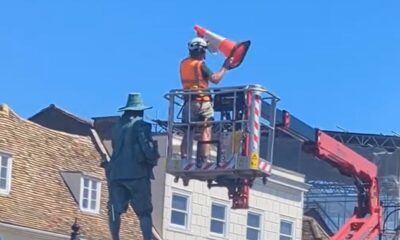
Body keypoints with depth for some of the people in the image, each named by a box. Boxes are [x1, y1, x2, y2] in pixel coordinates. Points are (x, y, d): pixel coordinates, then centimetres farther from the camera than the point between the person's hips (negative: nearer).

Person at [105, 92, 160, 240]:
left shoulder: (117, 126, 14)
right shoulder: (140, 125, -4)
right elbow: (147, 149, -12)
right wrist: (154, 159, 5)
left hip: (116, 173, 5)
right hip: (137, 173, -5)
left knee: (115, 210, 7)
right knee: (144, 212, -3)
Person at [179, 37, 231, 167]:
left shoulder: (184, 63, 10)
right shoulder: (200, 64, -10)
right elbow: (215, 79, -16)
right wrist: (225, 67, -5)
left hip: (189, 102, 6)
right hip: (202, 102, -6)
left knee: (188, 132, 6)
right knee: (205, 132, -3)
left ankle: (184, 159, 0)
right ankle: (203, 160, -8)